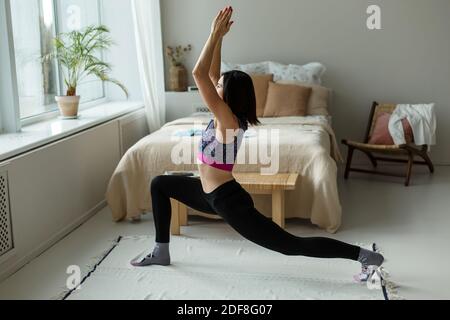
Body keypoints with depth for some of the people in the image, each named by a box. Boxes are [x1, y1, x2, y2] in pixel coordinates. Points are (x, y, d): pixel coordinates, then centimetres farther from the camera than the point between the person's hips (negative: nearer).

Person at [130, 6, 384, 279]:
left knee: (292, 245, -9)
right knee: (160, 184, 20)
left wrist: (215, 35, -22)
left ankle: (362, 255, -4)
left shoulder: (228, 120, -21)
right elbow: (211, 74, 10)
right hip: (211, 193, 10)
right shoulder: (226, 117, 3)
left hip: (228, 200, -10)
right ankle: (161, 252, 24)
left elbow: (199, 74, -27)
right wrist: (219, 37, 5)